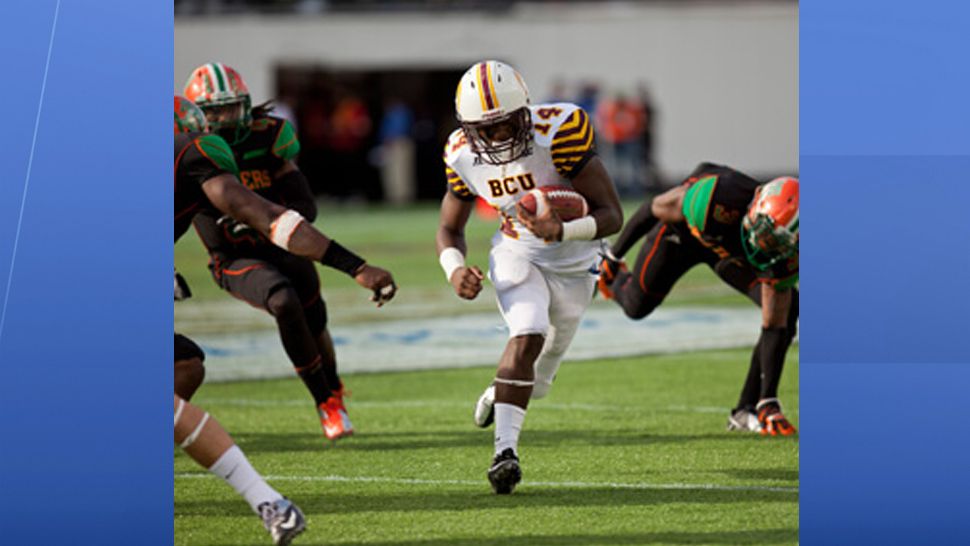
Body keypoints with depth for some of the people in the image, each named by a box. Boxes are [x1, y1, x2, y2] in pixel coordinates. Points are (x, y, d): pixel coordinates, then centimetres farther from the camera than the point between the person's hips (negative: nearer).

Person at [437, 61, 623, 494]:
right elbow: (450, 229, -2)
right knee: (528, 335, -27)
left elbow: (612, 215, -29)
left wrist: (561, 230, -47)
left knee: (547, 357, 17)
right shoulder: (464, 156, -19)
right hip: (517, 255, 0)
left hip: (573, 263, 0)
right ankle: (505, 450, -29)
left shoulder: (560, 132, -32)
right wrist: (455, 270, -23)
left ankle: (502, 395, 50)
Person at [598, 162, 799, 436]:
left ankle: (747, 411, -5)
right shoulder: (718, 196, -47)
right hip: (684, 229, -2)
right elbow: (656, 208, -25)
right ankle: (614, 276, 50)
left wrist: (769, 403, -32)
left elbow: (773, 327, -29)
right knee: (636, 305, 12)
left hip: (732, 256, 2)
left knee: (785, 314, -17)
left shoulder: (787, 250, -36)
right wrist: (613, 257, -9)